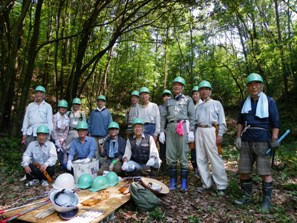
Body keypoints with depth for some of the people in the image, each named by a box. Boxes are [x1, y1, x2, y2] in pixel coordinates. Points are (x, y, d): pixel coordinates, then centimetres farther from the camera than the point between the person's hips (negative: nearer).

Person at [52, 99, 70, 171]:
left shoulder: (67, 118, 3)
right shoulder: (55, 117, -11)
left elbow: (67, 130, 5)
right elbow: (54, 130, -13)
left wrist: (62, 139, -6)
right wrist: (57, 141, -16)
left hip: (63, 139, 4)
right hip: (55, 137, -4)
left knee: (64, 153, -1)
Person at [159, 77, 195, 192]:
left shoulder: (188, 99, 12)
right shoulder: (168, 101, 21)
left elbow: (192, 116, 4)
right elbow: (163, 117, 16)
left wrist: (191, 131, -6)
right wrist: (162, 131, 7)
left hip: (183, 127, -3)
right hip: (170, 128, 3)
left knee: (183, 155, -2)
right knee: (170, 156, 3)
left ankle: (184, 183, 5)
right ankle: (173, 181, 14)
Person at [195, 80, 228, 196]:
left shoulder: (216, 103, 8)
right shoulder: (199, 106, 22)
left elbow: (222, 121, 1)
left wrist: (220, 135, -10)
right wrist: (193, 134, 9)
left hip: (210, 131, -5)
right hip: (199, 131, 6)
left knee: (215, 159, -8)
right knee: (201, 159, 7)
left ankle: (221, 186, 1)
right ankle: (206, 183, 18)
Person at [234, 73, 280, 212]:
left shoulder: (269, 101, 4)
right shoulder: (245, 103, 15)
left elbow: (275, 122, 0)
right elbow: (240, 121, 16)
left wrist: (274, 139, -8)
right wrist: (238, 137, 6)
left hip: (262, 140, -4)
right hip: (246, 140, 4)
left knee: (264, 172, -3)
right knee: (243, 171, 5)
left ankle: (267, 200, 11)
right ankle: (247, 196, 20)